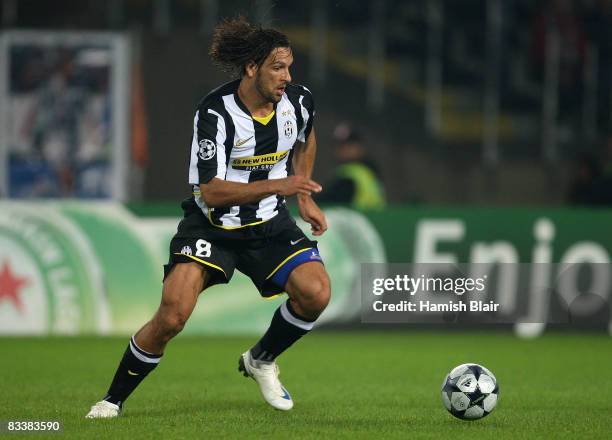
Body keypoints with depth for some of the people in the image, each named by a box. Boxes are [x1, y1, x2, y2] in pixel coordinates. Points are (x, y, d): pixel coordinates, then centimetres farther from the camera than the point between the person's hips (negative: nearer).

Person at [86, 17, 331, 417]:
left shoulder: (299, 101, -7)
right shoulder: (215, 112, -22)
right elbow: (211, 189, -25)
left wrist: (304, 197, 12)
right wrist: (280, 185, -31)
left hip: (269, 224, 4)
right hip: (212, 224, -4)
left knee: (316, 292, -20)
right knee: (172, 316, -20)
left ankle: (261, 361, 10)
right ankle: (114, 400, 2)